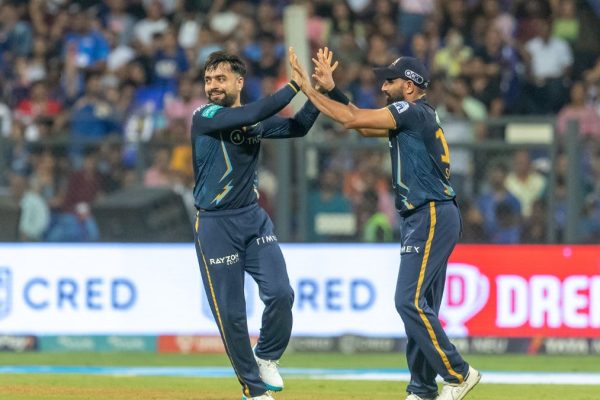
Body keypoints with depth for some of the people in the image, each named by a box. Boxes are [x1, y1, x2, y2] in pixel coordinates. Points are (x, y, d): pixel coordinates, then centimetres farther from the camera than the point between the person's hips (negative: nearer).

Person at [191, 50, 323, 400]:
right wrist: (294, 85, -19)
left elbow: (297, 127, 10)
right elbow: (252, 115, -24)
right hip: (215, 226, -5)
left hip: (254, 219, 5)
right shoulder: (205, 117, -11)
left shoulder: (256, 122, 10)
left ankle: (267, 358, 14)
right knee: (230, 313, -1)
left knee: (280, 293, -12)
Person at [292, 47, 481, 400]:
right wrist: (331, 89, 13)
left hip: (433, 217, -10)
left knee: (410, 301, -14)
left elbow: (353, 119, -14)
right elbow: (363, 125, 20)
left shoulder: (414, 112, -12)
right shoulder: (411, 117, 18)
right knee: (420, 306, 10)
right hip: (424, 218, 10)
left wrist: (309, 89, -7)